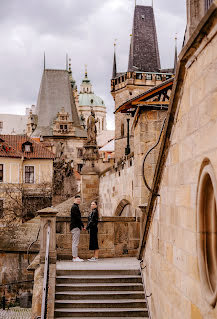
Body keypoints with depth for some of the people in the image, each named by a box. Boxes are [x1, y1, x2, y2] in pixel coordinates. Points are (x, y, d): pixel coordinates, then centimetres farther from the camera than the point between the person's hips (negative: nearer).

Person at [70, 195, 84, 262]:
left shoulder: (76, 207, 20)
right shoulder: (74, 207, -12)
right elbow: (77, 217, -17)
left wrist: (81, 226, 17)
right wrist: (82, 225, -13)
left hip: (76, 227, 11)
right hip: (75, 227, -11)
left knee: (75, 243, 11)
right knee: (75, 243, -9)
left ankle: (75, 257, 14)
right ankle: (75, 257, -9)